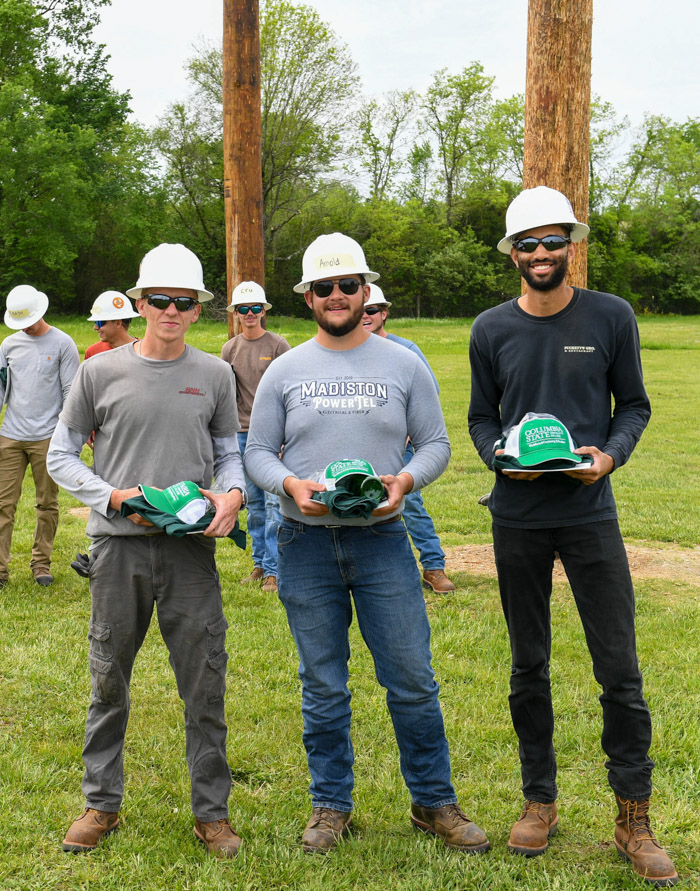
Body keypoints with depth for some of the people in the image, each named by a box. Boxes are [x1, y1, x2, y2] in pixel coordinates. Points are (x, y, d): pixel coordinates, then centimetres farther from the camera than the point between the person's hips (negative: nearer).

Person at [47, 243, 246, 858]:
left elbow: (230, 453, 15)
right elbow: (61, 457, 6)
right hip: (119, 544, 0)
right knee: (109, 679, 9)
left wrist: (233, 493, -8)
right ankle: (102, 804, 25)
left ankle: (212, 811, 16)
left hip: (191, 549, 1)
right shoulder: (100, 372, 3)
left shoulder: (214, 375, 7)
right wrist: (115, 497, -9)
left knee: (206, 682, 2)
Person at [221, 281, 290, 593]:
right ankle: (260, 563, 18)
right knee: (254, 502, 10)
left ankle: (273, 569, -5)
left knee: (274, 502, -8)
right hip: (243, 434, 5)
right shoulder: (230, 349, 11)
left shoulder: (278, 345, -1)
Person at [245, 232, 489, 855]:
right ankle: (331, 805, 23)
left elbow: (436, 444, 6)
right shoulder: (284, 371, 6)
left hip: (382, 540, 0)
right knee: (323, 687, 9)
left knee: (413, 680, 2)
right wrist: (291, 484, -14)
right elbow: (257, 452, 6)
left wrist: (405, 480, -15)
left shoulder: (404, 365, 6)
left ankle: (434, 802, 17)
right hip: (307, 545, 1)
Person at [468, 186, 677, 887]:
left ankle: (633, 819, 10)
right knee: (528, 666, 11)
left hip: (590, 515, -1)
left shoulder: (611, 317, 0)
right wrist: (502, 457, -9)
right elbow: (481, 418, 11)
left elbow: (634, 405, 6)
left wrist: (609, 455, -12)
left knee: (620, 670, -3)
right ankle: (539, 801, 26)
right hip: (518, 520, 2)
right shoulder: (491, 330, 3)